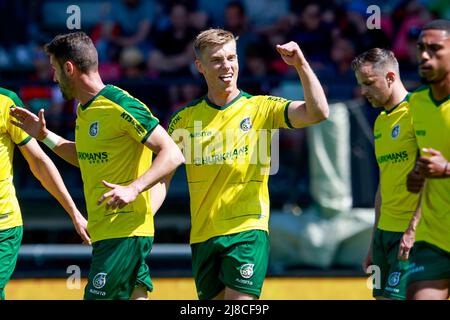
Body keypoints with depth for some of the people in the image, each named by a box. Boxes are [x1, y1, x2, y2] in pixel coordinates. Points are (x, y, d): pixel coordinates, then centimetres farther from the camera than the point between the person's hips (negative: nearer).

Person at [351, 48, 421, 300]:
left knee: (395, 297, -14)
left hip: (412, 232, -8)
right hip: (386, 231, 8)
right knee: (382, 296, 5)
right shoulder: (380, 122, 17)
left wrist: (413, 230, -20)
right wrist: (374, 241, 19)